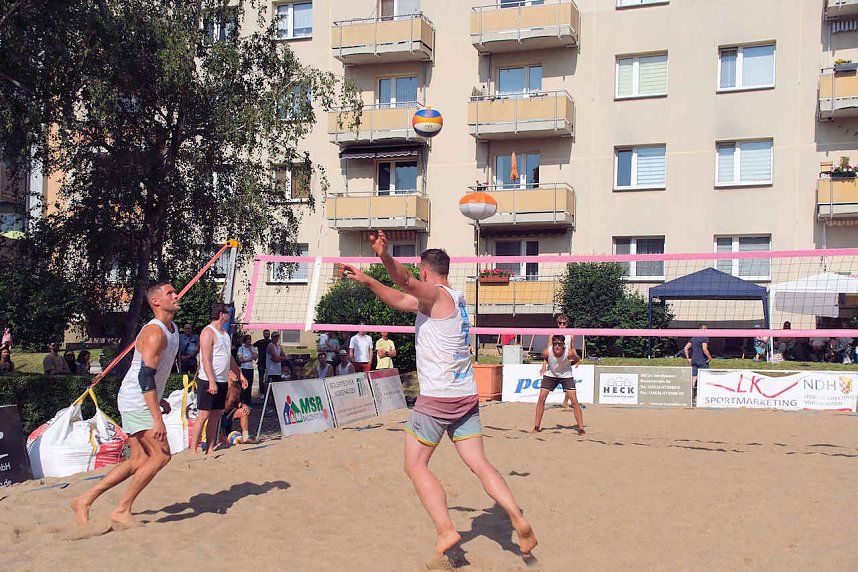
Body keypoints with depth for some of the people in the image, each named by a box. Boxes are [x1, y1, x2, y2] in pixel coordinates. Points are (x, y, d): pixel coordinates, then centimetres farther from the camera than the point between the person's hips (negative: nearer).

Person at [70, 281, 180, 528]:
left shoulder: (172, 330, 12)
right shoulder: (154, 333, -20)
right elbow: (145, 376, -28)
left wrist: (159, 400, 23)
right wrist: (157, 419, -32)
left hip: (143, 402, 10)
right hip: (136, 403, -10)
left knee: (140, 460, 10)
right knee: (161, 454, -11)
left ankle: (84, 500, 15)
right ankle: (122, 510, -3)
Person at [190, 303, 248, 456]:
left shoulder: (225, 334, 17)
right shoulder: (208, 332, -11)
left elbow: (230, 358, 26)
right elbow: (206, 359, -18)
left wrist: (240, 375, 22)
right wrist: (212, 382, -24)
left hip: (222, 381, 9)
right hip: (209, 381, -9)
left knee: (216, 416, 9)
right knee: (203, 415, -8)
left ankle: (210, 450, 14)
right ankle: (193, 451, -5)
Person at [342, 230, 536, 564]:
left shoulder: (437, 295, -10)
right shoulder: (454, 298, 17)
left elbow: (406, 281, -32)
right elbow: (401, 299, 24)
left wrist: (385, 257, -49)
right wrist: (366, 280, 25)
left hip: (437, 398, -9)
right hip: (467, 395, 9)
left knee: (415, 465, 3)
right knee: (479, 464, 9)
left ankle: (445, 530, -5)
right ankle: (519, 521, -1)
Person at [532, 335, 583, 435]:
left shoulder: (569, 353, -31)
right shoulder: (547, 352, -27)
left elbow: (577, 359, -7)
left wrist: (567, 366, -4)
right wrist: (544, 366, -4)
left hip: (566, 375, -1)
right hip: (550, 374, 2)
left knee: (574, 401, -10)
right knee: (541, 398, -5)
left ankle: (581, 428, -4)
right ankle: (537, 427, 5)